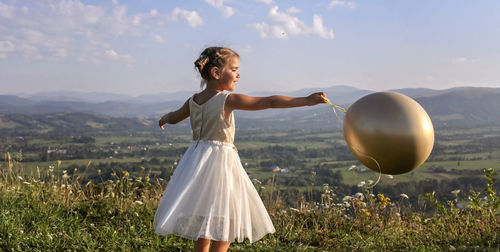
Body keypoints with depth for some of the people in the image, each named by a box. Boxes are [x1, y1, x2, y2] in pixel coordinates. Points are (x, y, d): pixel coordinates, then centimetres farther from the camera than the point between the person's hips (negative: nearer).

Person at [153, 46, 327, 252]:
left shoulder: (193, 101, 6)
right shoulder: (229, 100, -14)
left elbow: (174, 117, 25)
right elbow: (269, 102, -19)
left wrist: (165, 118, 49)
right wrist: (306, 100, -19)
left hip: (197, 159, 8)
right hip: (220, 161, -7)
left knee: (203, 229, 17)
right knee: (225, 228, 0)